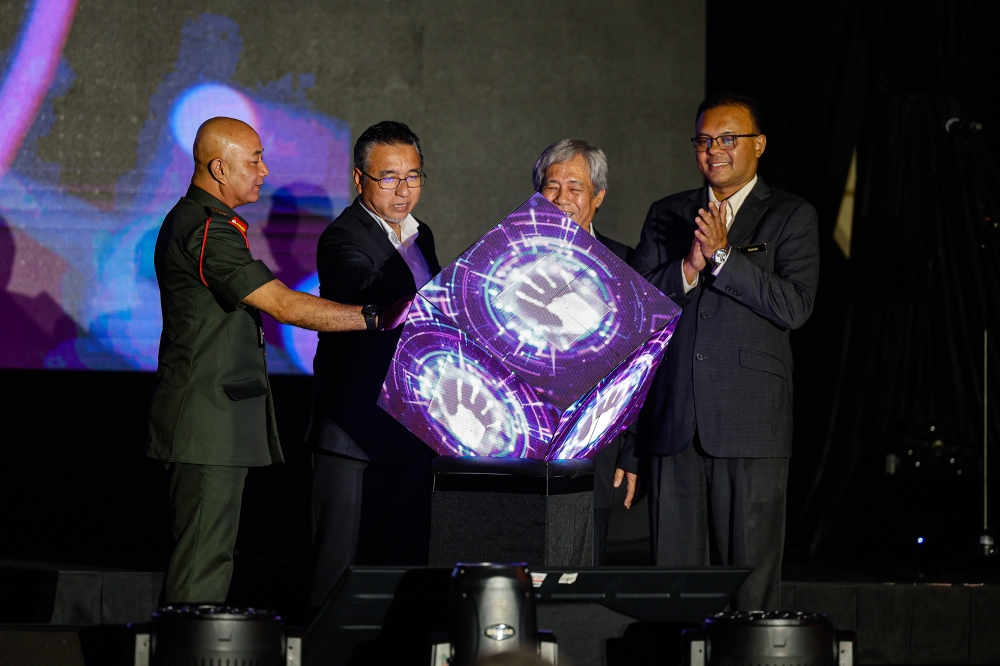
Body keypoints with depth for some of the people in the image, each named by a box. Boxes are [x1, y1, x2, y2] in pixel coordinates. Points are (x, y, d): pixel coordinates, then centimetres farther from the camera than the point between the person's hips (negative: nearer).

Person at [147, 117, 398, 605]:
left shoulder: (189, 219, 18)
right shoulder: (209, 231, -17)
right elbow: (284, 305, -22)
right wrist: (375, 316, -19)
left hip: (218, 413, 11)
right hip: (210, 417, -11)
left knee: (206, 552, 11)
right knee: (203, 562, -9)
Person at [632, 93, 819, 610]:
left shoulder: (791, 217, 5)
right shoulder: (666, 215, 17)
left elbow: (795, 306, -8)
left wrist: (722, 255, -15)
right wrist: (688, 268, -10)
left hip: (750, 427, -3)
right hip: (674, 421, 3)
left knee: (751, 574, -3)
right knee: (673, 572, 3)